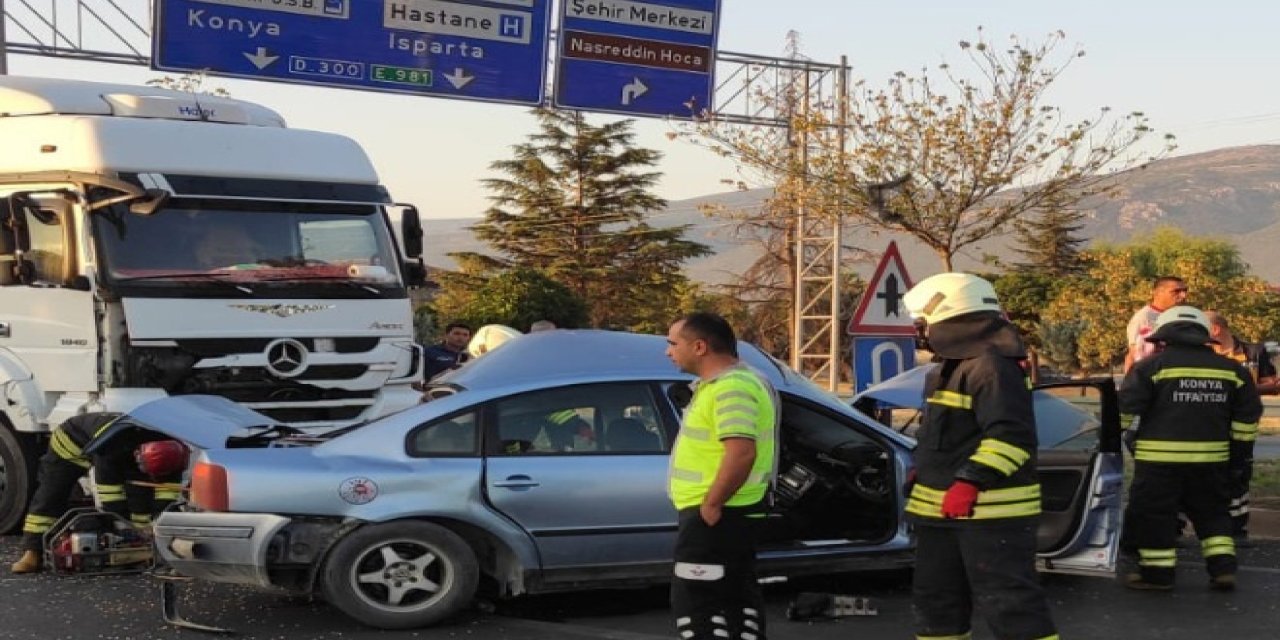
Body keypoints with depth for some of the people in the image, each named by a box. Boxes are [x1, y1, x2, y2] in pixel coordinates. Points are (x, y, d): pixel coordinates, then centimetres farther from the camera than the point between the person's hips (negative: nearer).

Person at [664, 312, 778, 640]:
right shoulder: (739, 380, 15)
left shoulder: (730, 388, -19)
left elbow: (741, 453, -30)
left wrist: (710, 505, -22)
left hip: (714, 517, -11)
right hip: (734, 514, 11)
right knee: (738, 596, 14)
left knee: (694, 604, -8)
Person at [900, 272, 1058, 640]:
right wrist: (923, 477, 28)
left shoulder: (991, 366, -17)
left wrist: (971, 482, -32)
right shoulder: (951, 368, 17)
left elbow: (1010, 434, -27)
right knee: (936, 599, 17)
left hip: (991, 512, -11)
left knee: (1008, 601, -10)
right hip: (942, 509, 11)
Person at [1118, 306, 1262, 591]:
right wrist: (1237, 450, 19)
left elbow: (1125, 408, -6)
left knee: (1153, 513, 4)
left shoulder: (1152, 366, -4)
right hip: (1211, 458, 4)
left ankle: (1157, 573, 7)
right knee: (1212, 513, 18)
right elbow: (1247, 417, 12)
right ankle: (1223, 568, 12)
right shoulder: (1232, 370, 9)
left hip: (1159, 458, -4)